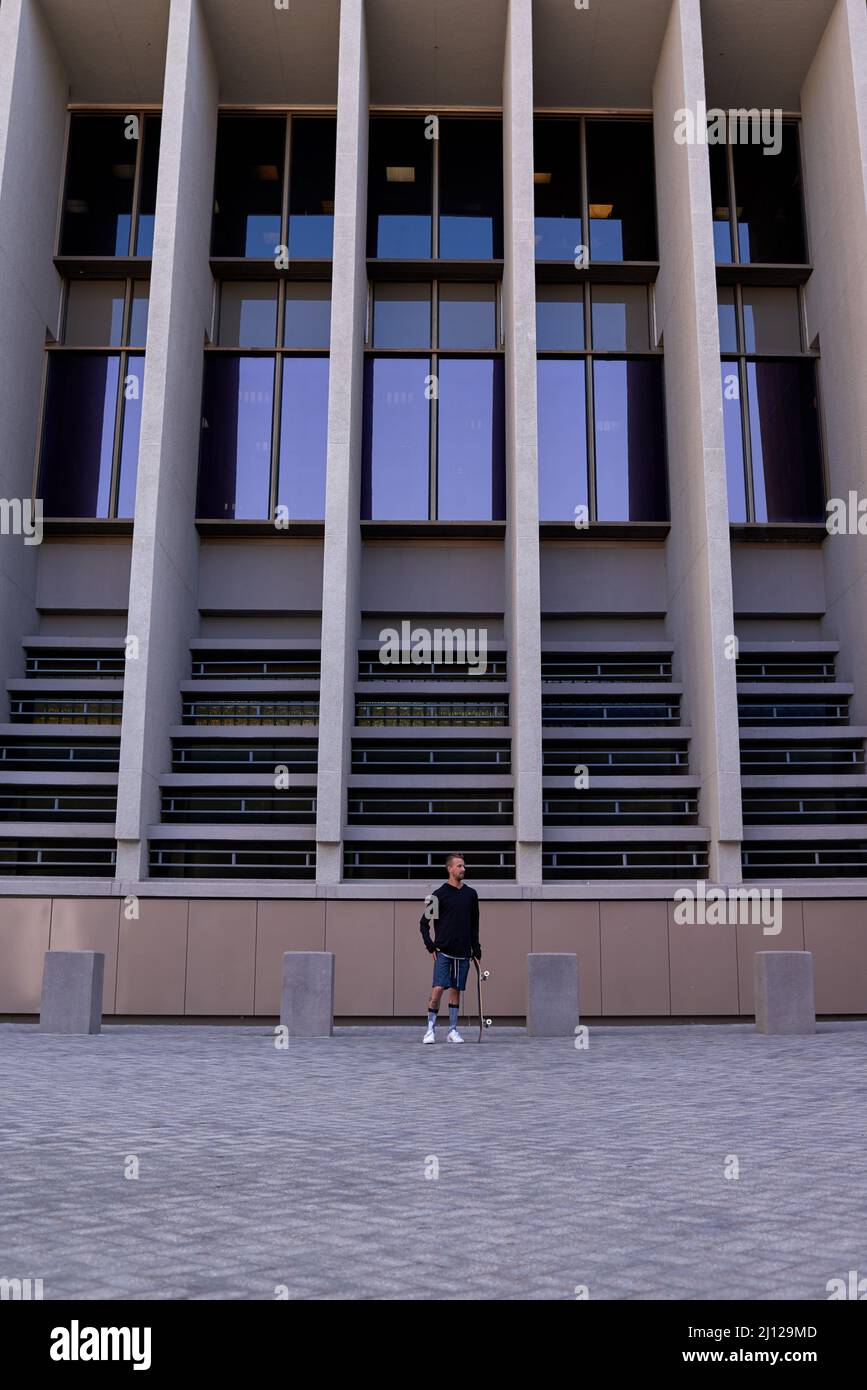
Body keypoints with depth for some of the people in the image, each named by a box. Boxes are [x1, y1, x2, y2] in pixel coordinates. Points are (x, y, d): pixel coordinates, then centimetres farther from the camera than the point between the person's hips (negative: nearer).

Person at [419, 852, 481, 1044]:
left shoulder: (471, 894, 10)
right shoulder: (439, 895, -3)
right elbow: (424, 922, 1)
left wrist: (476, 949, 12)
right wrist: (431, 947, -6)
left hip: (463, 952, 4)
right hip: (443, 951, -4)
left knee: (456, 990, 7)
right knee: (438, 988, -11)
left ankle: (453, 1031, 14)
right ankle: (431, 1029, 0)